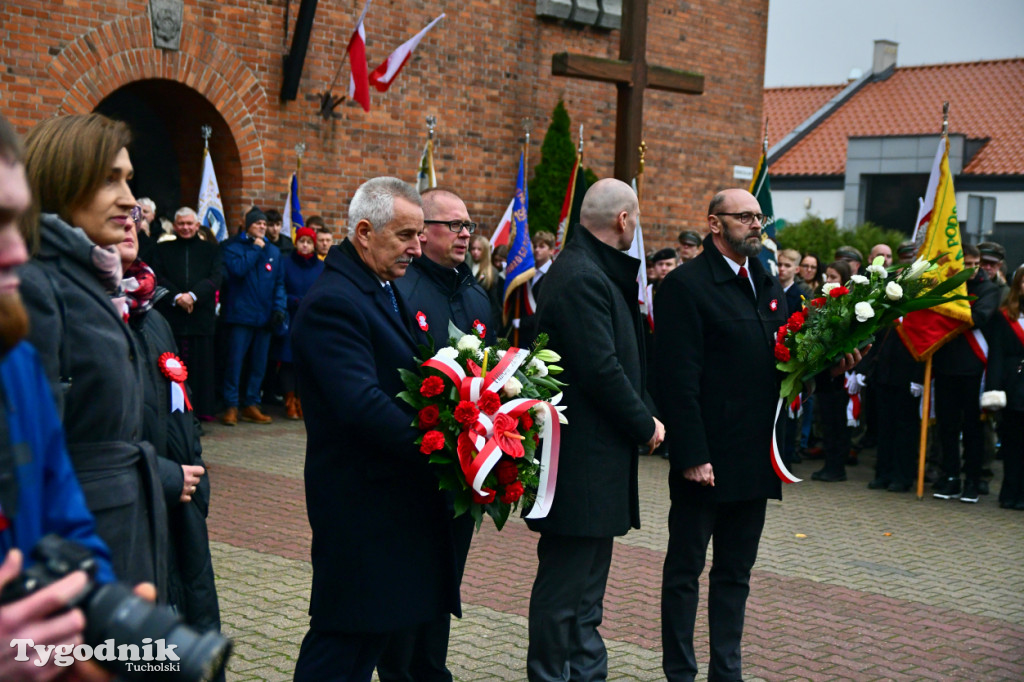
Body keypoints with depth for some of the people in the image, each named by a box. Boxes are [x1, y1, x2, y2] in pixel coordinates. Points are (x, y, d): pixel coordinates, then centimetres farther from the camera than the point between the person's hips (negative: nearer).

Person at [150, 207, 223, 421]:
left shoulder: (211, 249, 13)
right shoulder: (162, 249, 14)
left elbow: (215, 277, 1)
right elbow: (158, 278, 3)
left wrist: (193, 295, -13)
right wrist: (177, 297, -13)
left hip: (202, 316, 0)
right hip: (171, 317, 0)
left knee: (201, 363, -2)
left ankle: (201, 410, 3)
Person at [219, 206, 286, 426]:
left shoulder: (273, 251, 13)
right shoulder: (233, 247, 1)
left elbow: (279, 283, 13)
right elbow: (238, 269, -18)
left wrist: (279, 308, 1)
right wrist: (255, 249, -9)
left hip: (264, 316, 4)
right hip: (240, 315, -4)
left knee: (259, 365, 7)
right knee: (235, 361, -4)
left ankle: (251, 405, 16)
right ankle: (231, 406, 2)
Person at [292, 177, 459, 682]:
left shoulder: (384, 288, 14)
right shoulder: (332, 303, -18)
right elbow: (363, 404, -27)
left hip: (395, 493, 10)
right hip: (360, 495, -10)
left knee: (376, 623, 16)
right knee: (344, 637, 0)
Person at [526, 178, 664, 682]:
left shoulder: (594, 271, 13)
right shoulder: (582, 277, -19)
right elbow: (600, 370, -22)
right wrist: (645, 424, -11)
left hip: (595, 456, 11)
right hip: (582, 462, -11)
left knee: (586, 588, 19)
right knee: (565, 586, 0)